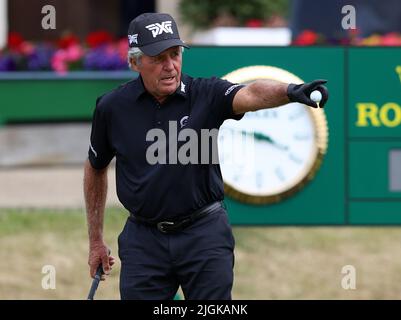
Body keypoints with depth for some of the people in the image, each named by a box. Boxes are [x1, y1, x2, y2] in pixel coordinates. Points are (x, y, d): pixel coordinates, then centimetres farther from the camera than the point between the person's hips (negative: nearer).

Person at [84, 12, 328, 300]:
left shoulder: (205, 94, -8)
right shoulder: (112, 107, -2)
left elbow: (250, 95, -30)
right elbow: (96, 168, 13)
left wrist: (290, 92, -52)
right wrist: (96, 240, 16)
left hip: (205, 234, -1)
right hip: (143, 240, 1)